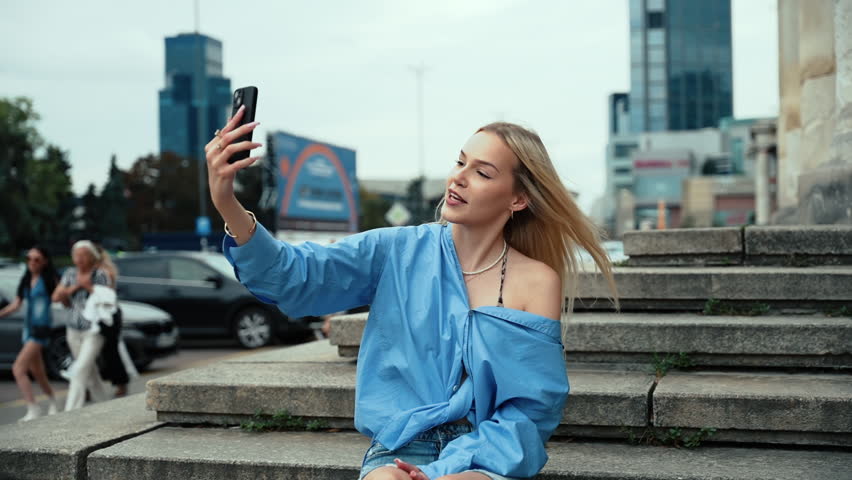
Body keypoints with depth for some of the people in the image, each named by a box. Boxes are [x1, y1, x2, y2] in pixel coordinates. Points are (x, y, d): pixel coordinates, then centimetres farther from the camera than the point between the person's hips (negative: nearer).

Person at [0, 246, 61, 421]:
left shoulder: (49, 279, -8)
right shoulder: (26, 280, 10)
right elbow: (16, 305, 10)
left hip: (41, 328, -7)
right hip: (29, 327, 7)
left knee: (18, 368, -16)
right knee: (36, 371, 19)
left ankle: (33, 410, -13)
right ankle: (52, 403, 39)